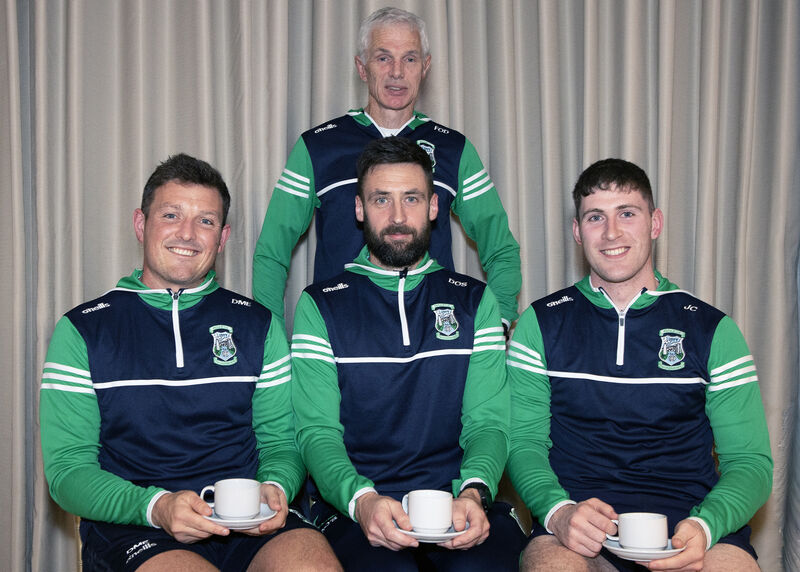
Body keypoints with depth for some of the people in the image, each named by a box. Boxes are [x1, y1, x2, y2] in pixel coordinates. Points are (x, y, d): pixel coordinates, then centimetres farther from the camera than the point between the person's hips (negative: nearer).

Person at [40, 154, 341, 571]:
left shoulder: (258, 325, 14)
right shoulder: (81, 330, 6)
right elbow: (67, 468, 1)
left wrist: (274, 488, -9)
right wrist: (156, 506, -17)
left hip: (248, 526, 2)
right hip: (130, 530, -2)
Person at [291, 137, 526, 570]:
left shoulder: (476, 301, 14)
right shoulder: (319, 306, 8)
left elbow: (487, 422, 6)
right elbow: (317, 431, -1)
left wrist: (473, 492, -17)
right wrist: (361, 499, -22)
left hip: (459, 504, 2)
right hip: (352, 508, -1)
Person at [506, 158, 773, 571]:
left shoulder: (713, 330, 10)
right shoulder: (541, 324, 10)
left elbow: (750, 460, 7)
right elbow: (523, 441, 6)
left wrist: (703, 527, -15)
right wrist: (559, 512, -16)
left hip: (689, 522, 1)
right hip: (576, 525, 0)